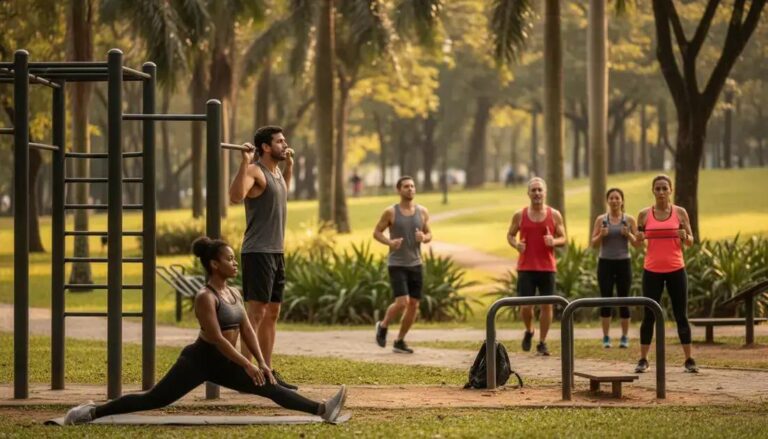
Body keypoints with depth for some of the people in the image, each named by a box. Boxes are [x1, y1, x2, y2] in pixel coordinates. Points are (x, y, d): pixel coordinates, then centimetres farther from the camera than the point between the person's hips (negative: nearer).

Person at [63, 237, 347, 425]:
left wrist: (262, 363, -1)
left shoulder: (234, 294, 9)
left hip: (223, 363, 8)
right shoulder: (205, 297, -17)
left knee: (270, 387, 1)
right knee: (153, 399, -11)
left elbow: (247, 331, 9)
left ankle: (322, 410, -2)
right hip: (199, 360, -8)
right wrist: (247, 364, -22)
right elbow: (217, 337, -22)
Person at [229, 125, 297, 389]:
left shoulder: (275, 172, 15)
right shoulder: (255, 172, -13)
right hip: (258, 252, -10)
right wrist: (245, 161, -34)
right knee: (256, 312, -11)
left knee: (272, 313, 11)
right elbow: (236, 196, -33)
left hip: (276, 252, 10)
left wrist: (289, 165, 33)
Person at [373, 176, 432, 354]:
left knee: (414, 305, 3)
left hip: (415, 264, 5)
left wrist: (424, 237, -12)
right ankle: (383, 326, 12)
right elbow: (376, 232, 0)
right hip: (397, 265, -4)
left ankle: (399, 342, 17)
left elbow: (429, 234, 12)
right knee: (402, 303, -17)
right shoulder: (390, 212, -6)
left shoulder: (422, 212, 4)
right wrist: (389, 242, -19)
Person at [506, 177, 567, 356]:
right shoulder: (520, 215, 2)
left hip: (547, 268, 0)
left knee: (546, 305, 0)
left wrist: (554, 241, -16)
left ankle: (542, 343, 11)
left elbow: (563, 238, 7)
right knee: (525, 306, -5)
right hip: (525, 267, 0)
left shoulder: (554, 215, 2)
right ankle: (529, 331, 26)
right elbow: (510, 235, 12)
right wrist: (516, 244, -11)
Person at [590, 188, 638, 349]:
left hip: (623, 263, 0)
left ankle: (624, 337, 9)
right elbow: (594, 244, 4)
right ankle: (606, 337, 5)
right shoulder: (601, 219, 4)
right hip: (605, 263, 0)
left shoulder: (629, 220, 2)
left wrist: (628, 234, -15)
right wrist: (601, 235, -15)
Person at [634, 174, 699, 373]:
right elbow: (638, 244, 9)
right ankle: (643, 360, 6)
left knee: (681, 315, 2)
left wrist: (684, 236, -16)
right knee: (649, 316, 1)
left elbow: (691, 242, 6)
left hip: (676, 270, 0)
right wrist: (640, 238, -13)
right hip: (652, 271, 0)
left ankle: (689, 360, 6)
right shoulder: (644, 214, 3)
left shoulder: (680, 212, 2)